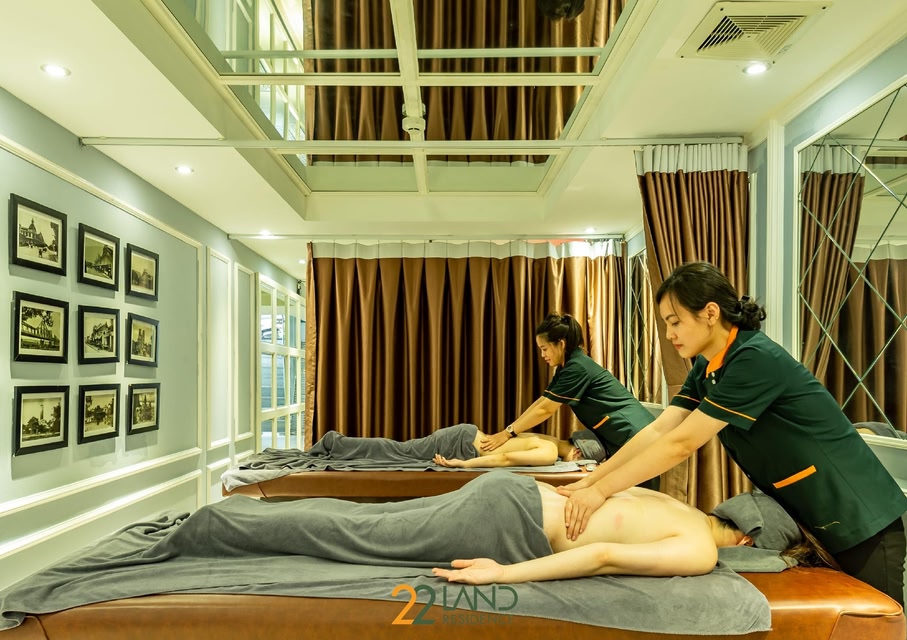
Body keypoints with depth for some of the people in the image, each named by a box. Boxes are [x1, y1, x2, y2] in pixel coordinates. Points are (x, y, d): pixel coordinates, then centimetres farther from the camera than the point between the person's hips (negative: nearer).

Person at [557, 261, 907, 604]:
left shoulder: (755, 360, -28)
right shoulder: (706, 367, -1)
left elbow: (680, 444, -30)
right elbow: (657, 431, -6)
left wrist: (600, 491, -27)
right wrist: (589, 480, -12)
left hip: (859, 520, -8)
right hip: (804, 519, 8)